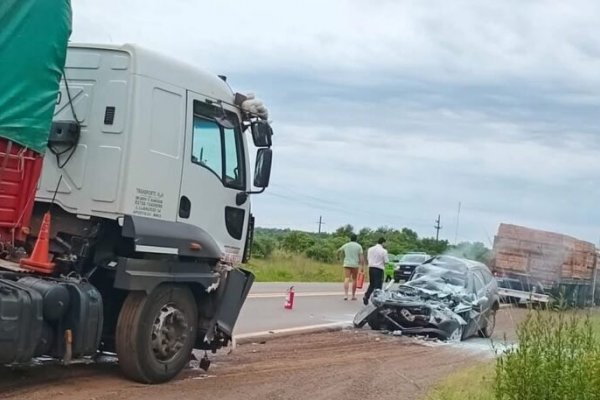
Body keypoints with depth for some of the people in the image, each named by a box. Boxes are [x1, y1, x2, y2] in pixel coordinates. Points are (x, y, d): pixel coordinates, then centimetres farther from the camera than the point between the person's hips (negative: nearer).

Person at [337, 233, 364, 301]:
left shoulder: (346, 245, 9)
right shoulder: (359, 246, 2)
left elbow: (339, 250, 25)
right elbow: (361, 257, -6)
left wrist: (338, 255, 47)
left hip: (347, 264, 1)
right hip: (355, 265, -1)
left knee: (347, 279, -7)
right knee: (354, 280, 11)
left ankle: (345, 294, -23)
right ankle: (353, 295, 15)